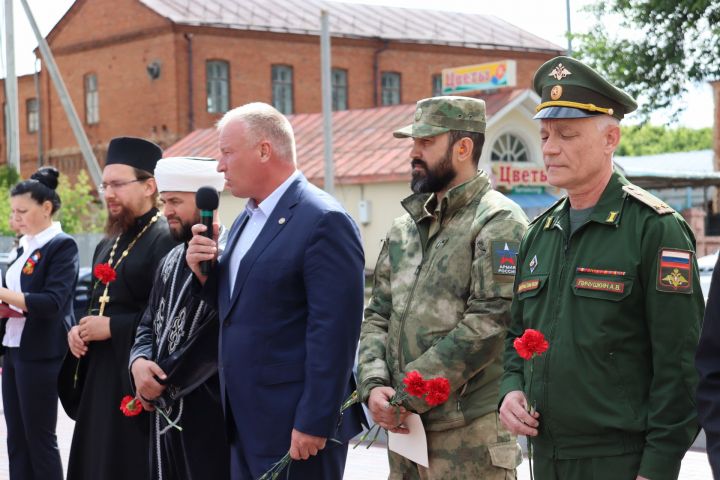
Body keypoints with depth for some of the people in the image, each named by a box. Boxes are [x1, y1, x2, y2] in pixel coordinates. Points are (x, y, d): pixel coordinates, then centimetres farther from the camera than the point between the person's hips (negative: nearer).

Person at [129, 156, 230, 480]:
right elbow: (150, 323, 18)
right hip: (166, 411, 8)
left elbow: (214, 340, -19)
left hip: (211, 413, -8)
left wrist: (163, 382, -11)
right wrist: (139, 362, -4)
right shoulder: (171, 261, 14)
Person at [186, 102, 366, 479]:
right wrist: (205, 273, -1)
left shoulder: (323, 221, -14)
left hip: (295, 426, -8)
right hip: (244, 422, 8)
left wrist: (314, 424, -19)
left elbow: (334, 332, -19)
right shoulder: (246, 220, 14)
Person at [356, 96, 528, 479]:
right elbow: (378, 315, 13)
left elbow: (487, 325, -17)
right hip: (405, 427, 7)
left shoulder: (498, 224, -9)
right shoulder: (404, 227, 14)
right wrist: (373, 386, -5)